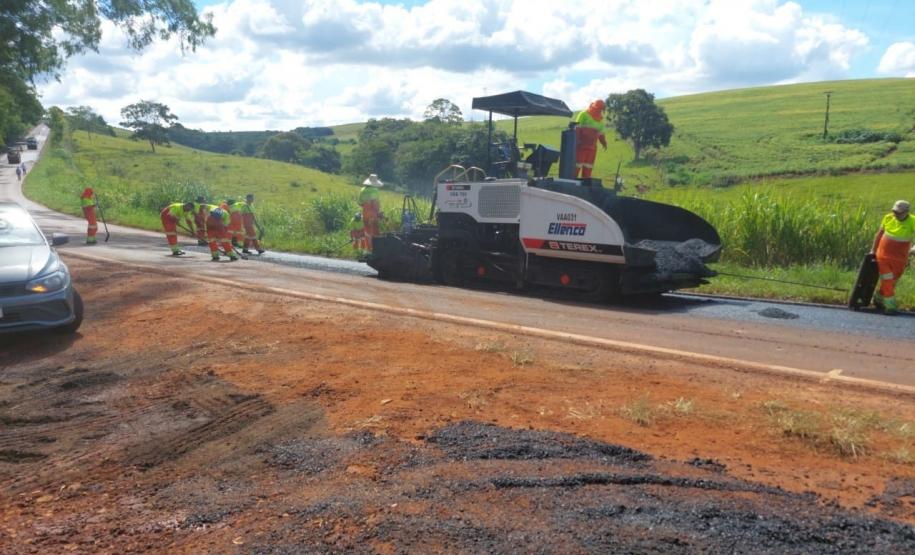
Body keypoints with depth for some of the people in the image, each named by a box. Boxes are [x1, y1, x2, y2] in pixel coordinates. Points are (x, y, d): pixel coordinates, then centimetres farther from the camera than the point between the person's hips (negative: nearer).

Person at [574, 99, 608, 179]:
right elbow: (577, 128, -9)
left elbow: (601, 133, 23)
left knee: (588, 168, 7)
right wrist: (577, 141, -19)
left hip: (592, 147, 6)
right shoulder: (584, 114, -4)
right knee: (577, 166, -9)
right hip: (581, 145, -6)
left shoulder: (601, 119, 16)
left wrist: (604, 142, 6)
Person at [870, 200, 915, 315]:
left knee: (892, 282, 12)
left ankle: (878, 297, 34)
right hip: (883, 255, 1)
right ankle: (890, 305, 8)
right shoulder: (888, 218, -5)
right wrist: (873, 249, 14)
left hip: (899, 259, -1)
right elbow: (879, 234, 9)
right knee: (887, 282, 0)